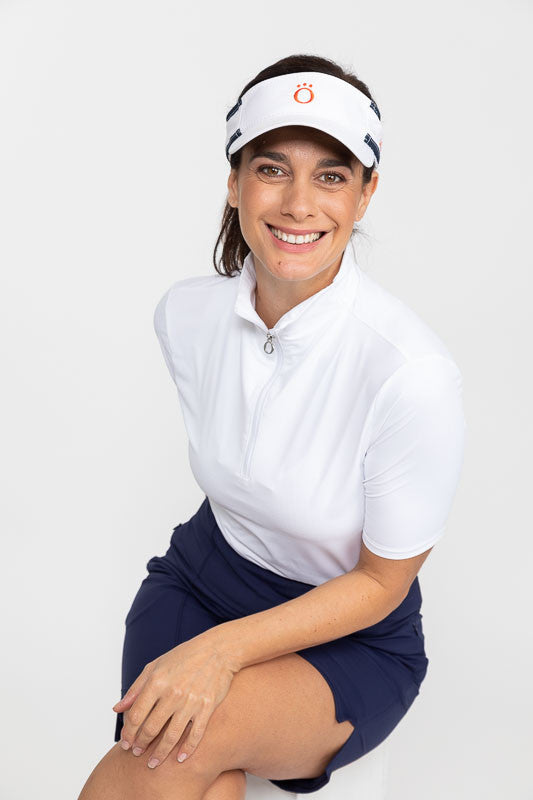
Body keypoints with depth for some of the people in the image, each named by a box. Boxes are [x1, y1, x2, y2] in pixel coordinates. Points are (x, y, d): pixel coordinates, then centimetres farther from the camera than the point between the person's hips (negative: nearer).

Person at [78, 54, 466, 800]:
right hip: (202, 572, 3)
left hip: (350, 636, -3)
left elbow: (381, 582, -15)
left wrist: (222, 650, -27)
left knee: (194, 733, -31)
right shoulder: (186, 312, -9)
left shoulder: (414, 372, -26)